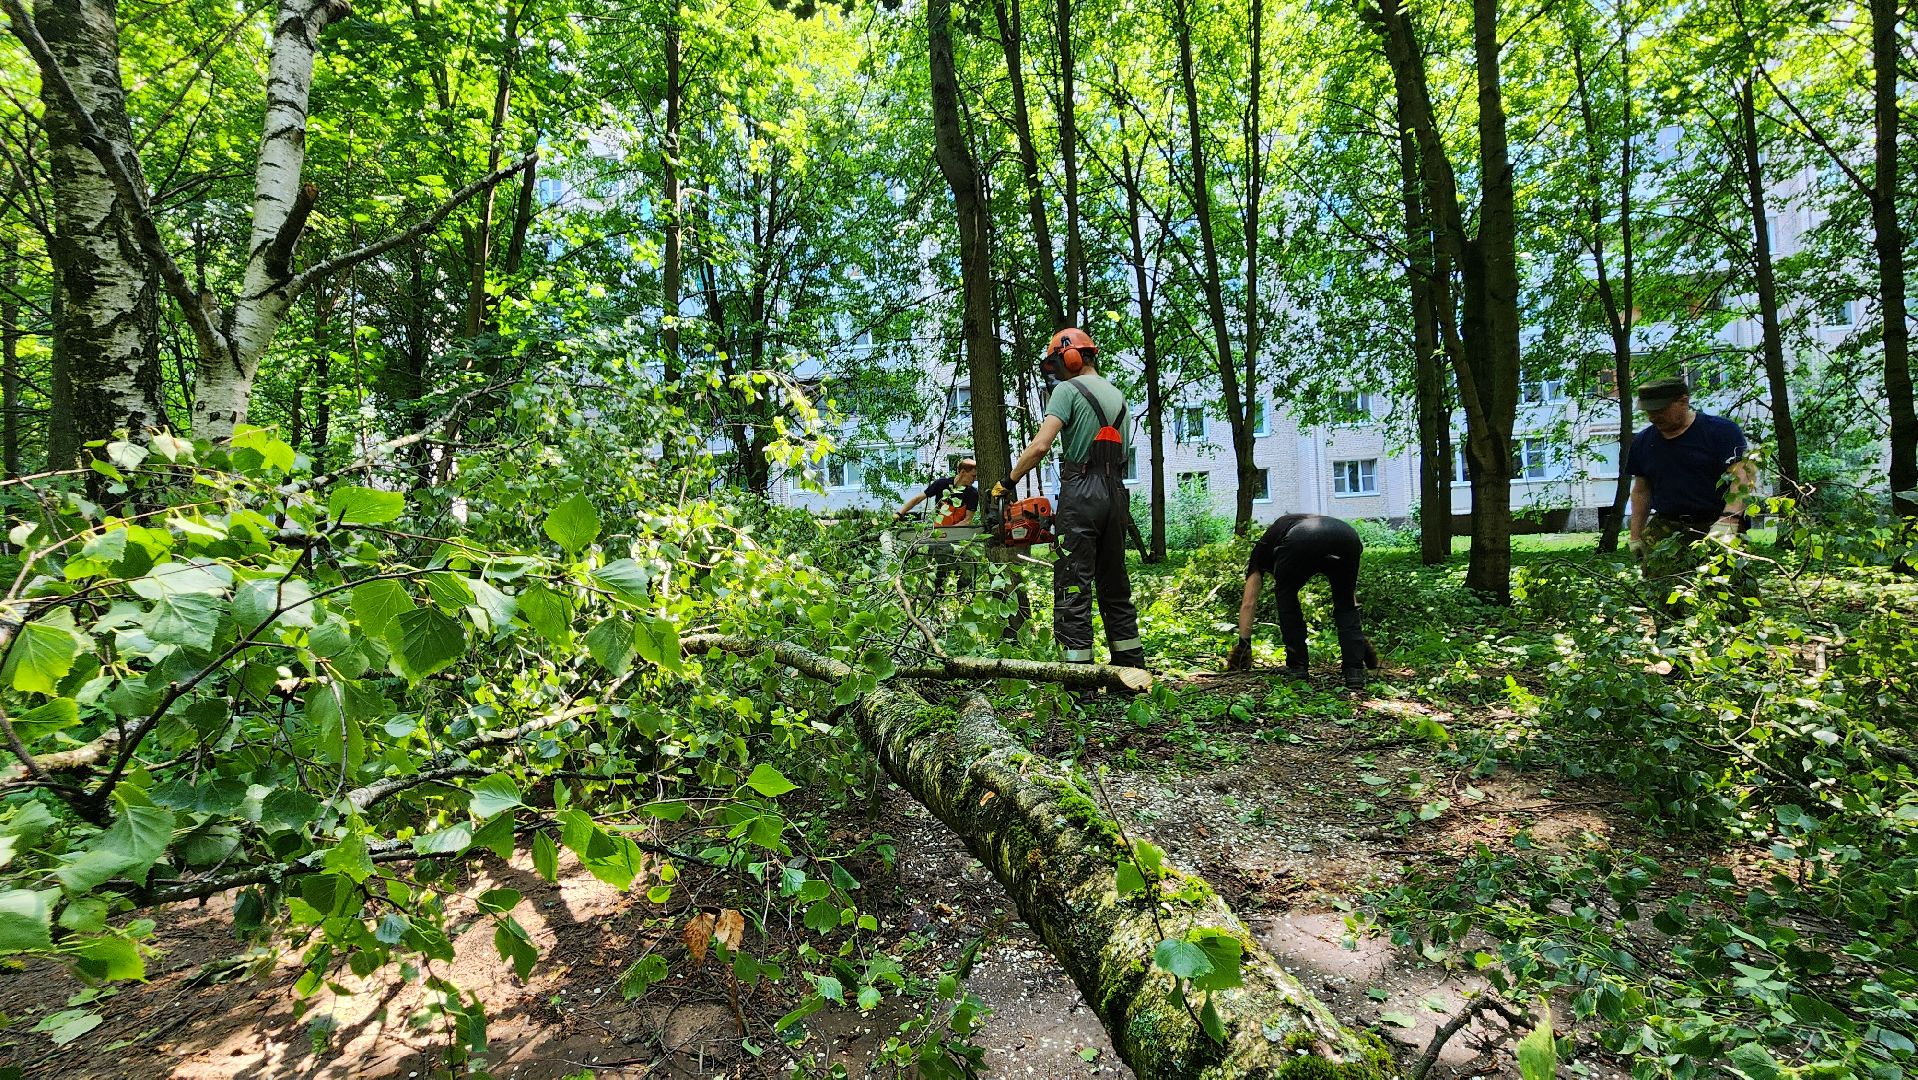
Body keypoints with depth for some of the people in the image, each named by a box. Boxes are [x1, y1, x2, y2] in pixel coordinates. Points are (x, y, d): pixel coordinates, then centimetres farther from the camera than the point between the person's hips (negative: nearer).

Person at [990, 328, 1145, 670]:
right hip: (1117, 494, 8)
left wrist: (1006, 483, -6)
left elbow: (1040, 446, -15)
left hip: (1081, 494, -8)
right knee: (1115, 587, 15)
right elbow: (1119, 454, 19)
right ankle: (1131, 665, 19)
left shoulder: (1068, 389, -3)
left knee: (1073, 589, -6)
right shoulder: (1118, 397, 22)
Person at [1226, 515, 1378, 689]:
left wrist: (1243, 645, 40)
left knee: (1286, 598, 26)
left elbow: (1248, 604, 34)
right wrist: (1361, 637, 58)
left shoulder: (1263, 547, 40)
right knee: (1346, 605, 27)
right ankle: (1355, 671, 16)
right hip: (1348, 538, 3)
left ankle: (1297, 666, 23)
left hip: (1300, 544, -3)